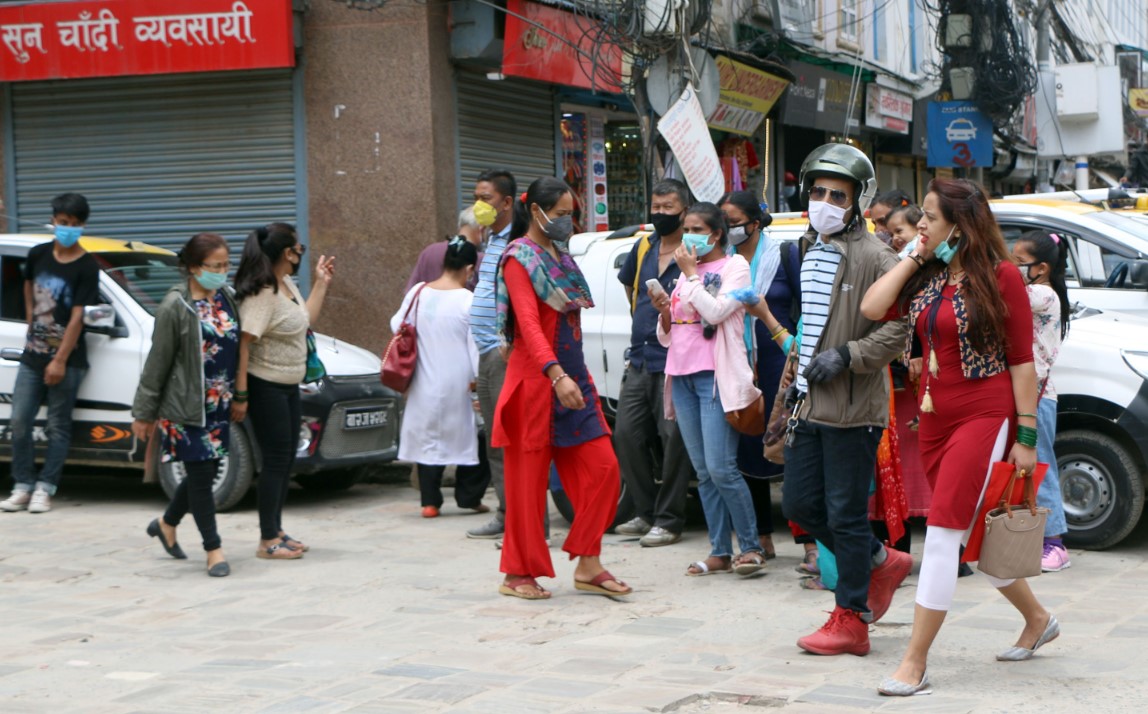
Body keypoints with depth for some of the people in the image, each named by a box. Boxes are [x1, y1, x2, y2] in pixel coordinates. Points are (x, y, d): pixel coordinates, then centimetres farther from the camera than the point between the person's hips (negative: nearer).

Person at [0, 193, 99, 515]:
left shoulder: (86, 267, -9)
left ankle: (44, 489, 7)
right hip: (32, 356, 5)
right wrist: (32, 328, 13)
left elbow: (77, 317, -13)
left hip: (66, 359, -5)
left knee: (58, 427, 1)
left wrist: (60, 360, -16)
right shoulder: (38, 255, 5)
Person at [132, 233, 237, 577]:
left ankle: (167, 524, 36)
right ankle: (213, 549, 5)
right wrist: (144, 412, -4)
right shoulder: (175, 307, -11)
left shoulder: (228, 300, 8)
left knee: (206, 471, 13)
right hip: (186, 405, -7)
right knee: (200, 472, -4)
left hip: (220, 406, 7)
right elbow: (157, 362, -8)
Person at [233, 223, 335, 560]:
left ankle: (276, 532, 23)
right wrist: (241, 394, -28)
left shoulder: (287, 285, 9)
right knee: (276, 460, -5)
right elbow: (244, 342, -25)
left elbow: (305, 320, 23)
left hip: (289, 386, 10)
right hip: (266, 386, -10)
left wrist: (321, 283, 20)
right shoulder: (262, 293, -21)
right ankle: (268, 540, 3)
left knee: (287, 459, 14)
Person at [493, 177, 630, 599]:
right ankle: (518, 574, 9)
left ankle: (587, 565, 10)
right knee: (529, 479, 0)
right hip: (536, 381, -8)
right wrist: (556, 375, -35)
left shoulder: (560, 256, 16)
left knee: (602, 469, 2)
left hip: (573, 377, 8)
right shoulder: (520, 259, -10)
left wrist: (576, 376, 10)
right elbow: (529, 324, -22)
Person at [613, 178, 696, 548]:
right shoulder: (643, 248, 13)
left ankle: (668, 520, 0)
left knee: (673, 438, -7)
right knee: (626, 434, 7)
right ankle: (646, 513, 18)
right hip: (639, 361, 8)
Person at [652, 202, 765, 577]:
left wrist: (691, 273, -8)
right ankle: (719, 552, 9)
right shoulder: (685, 274, 19)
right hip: (682, 376, 7)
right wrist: (664, 311, 0)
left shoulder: (734, 267, 1)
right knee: (703, 472, 6)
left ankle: (751, 546, -3)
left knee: (721, 468, -13)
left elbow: (715, 312, -16)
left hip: (716, 376, -7)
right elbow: (666, 337, 19)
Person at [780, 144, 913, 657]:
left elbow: (902, 325, -16)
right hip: (811, 404, 9)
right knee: (800, 505, 10)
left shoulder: (873, 258, -11)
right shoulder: (810, 251, 15)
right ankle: (882, 562, 29)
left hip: (853, 407, -8)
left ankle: (851, 619, 8)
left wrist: (847, 356, -20)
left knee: (845, 513, -2)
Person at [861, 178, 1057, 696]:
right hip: (934, 416, 7)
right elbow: (872, 308, -5)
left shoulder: (1000, 275, -9)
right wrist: (912, 258, -1)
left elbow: (1022, 360, -9)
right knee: (971, 533, 16)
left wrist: (1026, 436, -12)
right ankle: (1038, 620, 37)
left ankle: (914, 664, -8)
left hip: (983, 416, -7)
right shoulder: (926, 278, 9)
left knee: (942, 532, -10)